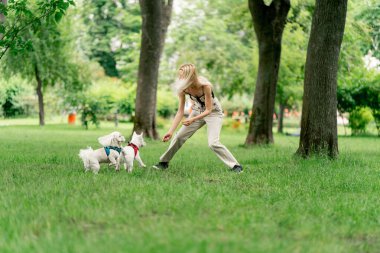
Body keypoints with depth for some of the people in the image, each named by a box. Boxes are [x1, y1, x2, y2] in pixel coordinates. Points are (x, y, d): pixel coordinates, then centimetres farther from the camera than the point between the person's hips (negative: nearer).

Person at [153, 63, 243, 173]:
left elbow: (208, 110, -27)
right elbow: (180, 112, -15)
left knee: (213, 143, -22)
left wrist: (193, 119, -40)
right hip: (197, 111, 5)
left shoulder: (205, 86, -34)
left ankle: (236, 166, -12)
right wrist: (171, 131, -20)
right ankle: (164, 162, 18)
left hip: (213, 112, -5)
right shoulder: (183, 88, -20)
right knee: (179, 136, 1)